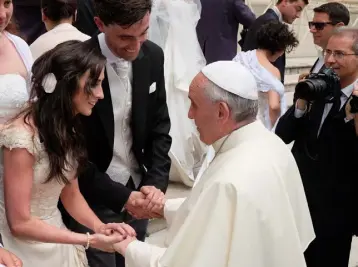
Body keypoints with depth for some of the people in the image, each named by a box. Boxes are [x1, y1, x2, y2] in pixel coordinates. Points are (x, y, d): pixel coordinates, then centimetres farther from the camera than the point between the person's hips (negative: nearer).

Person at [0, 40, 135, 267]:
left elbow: (71, 194, 5)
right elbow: (20, 223, -21)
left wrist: (100, 227, -13)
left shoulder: (67, 126, 1)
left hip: (57, 243, 7)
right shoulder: (22, 136, -25)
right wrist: (89, 240, -21)